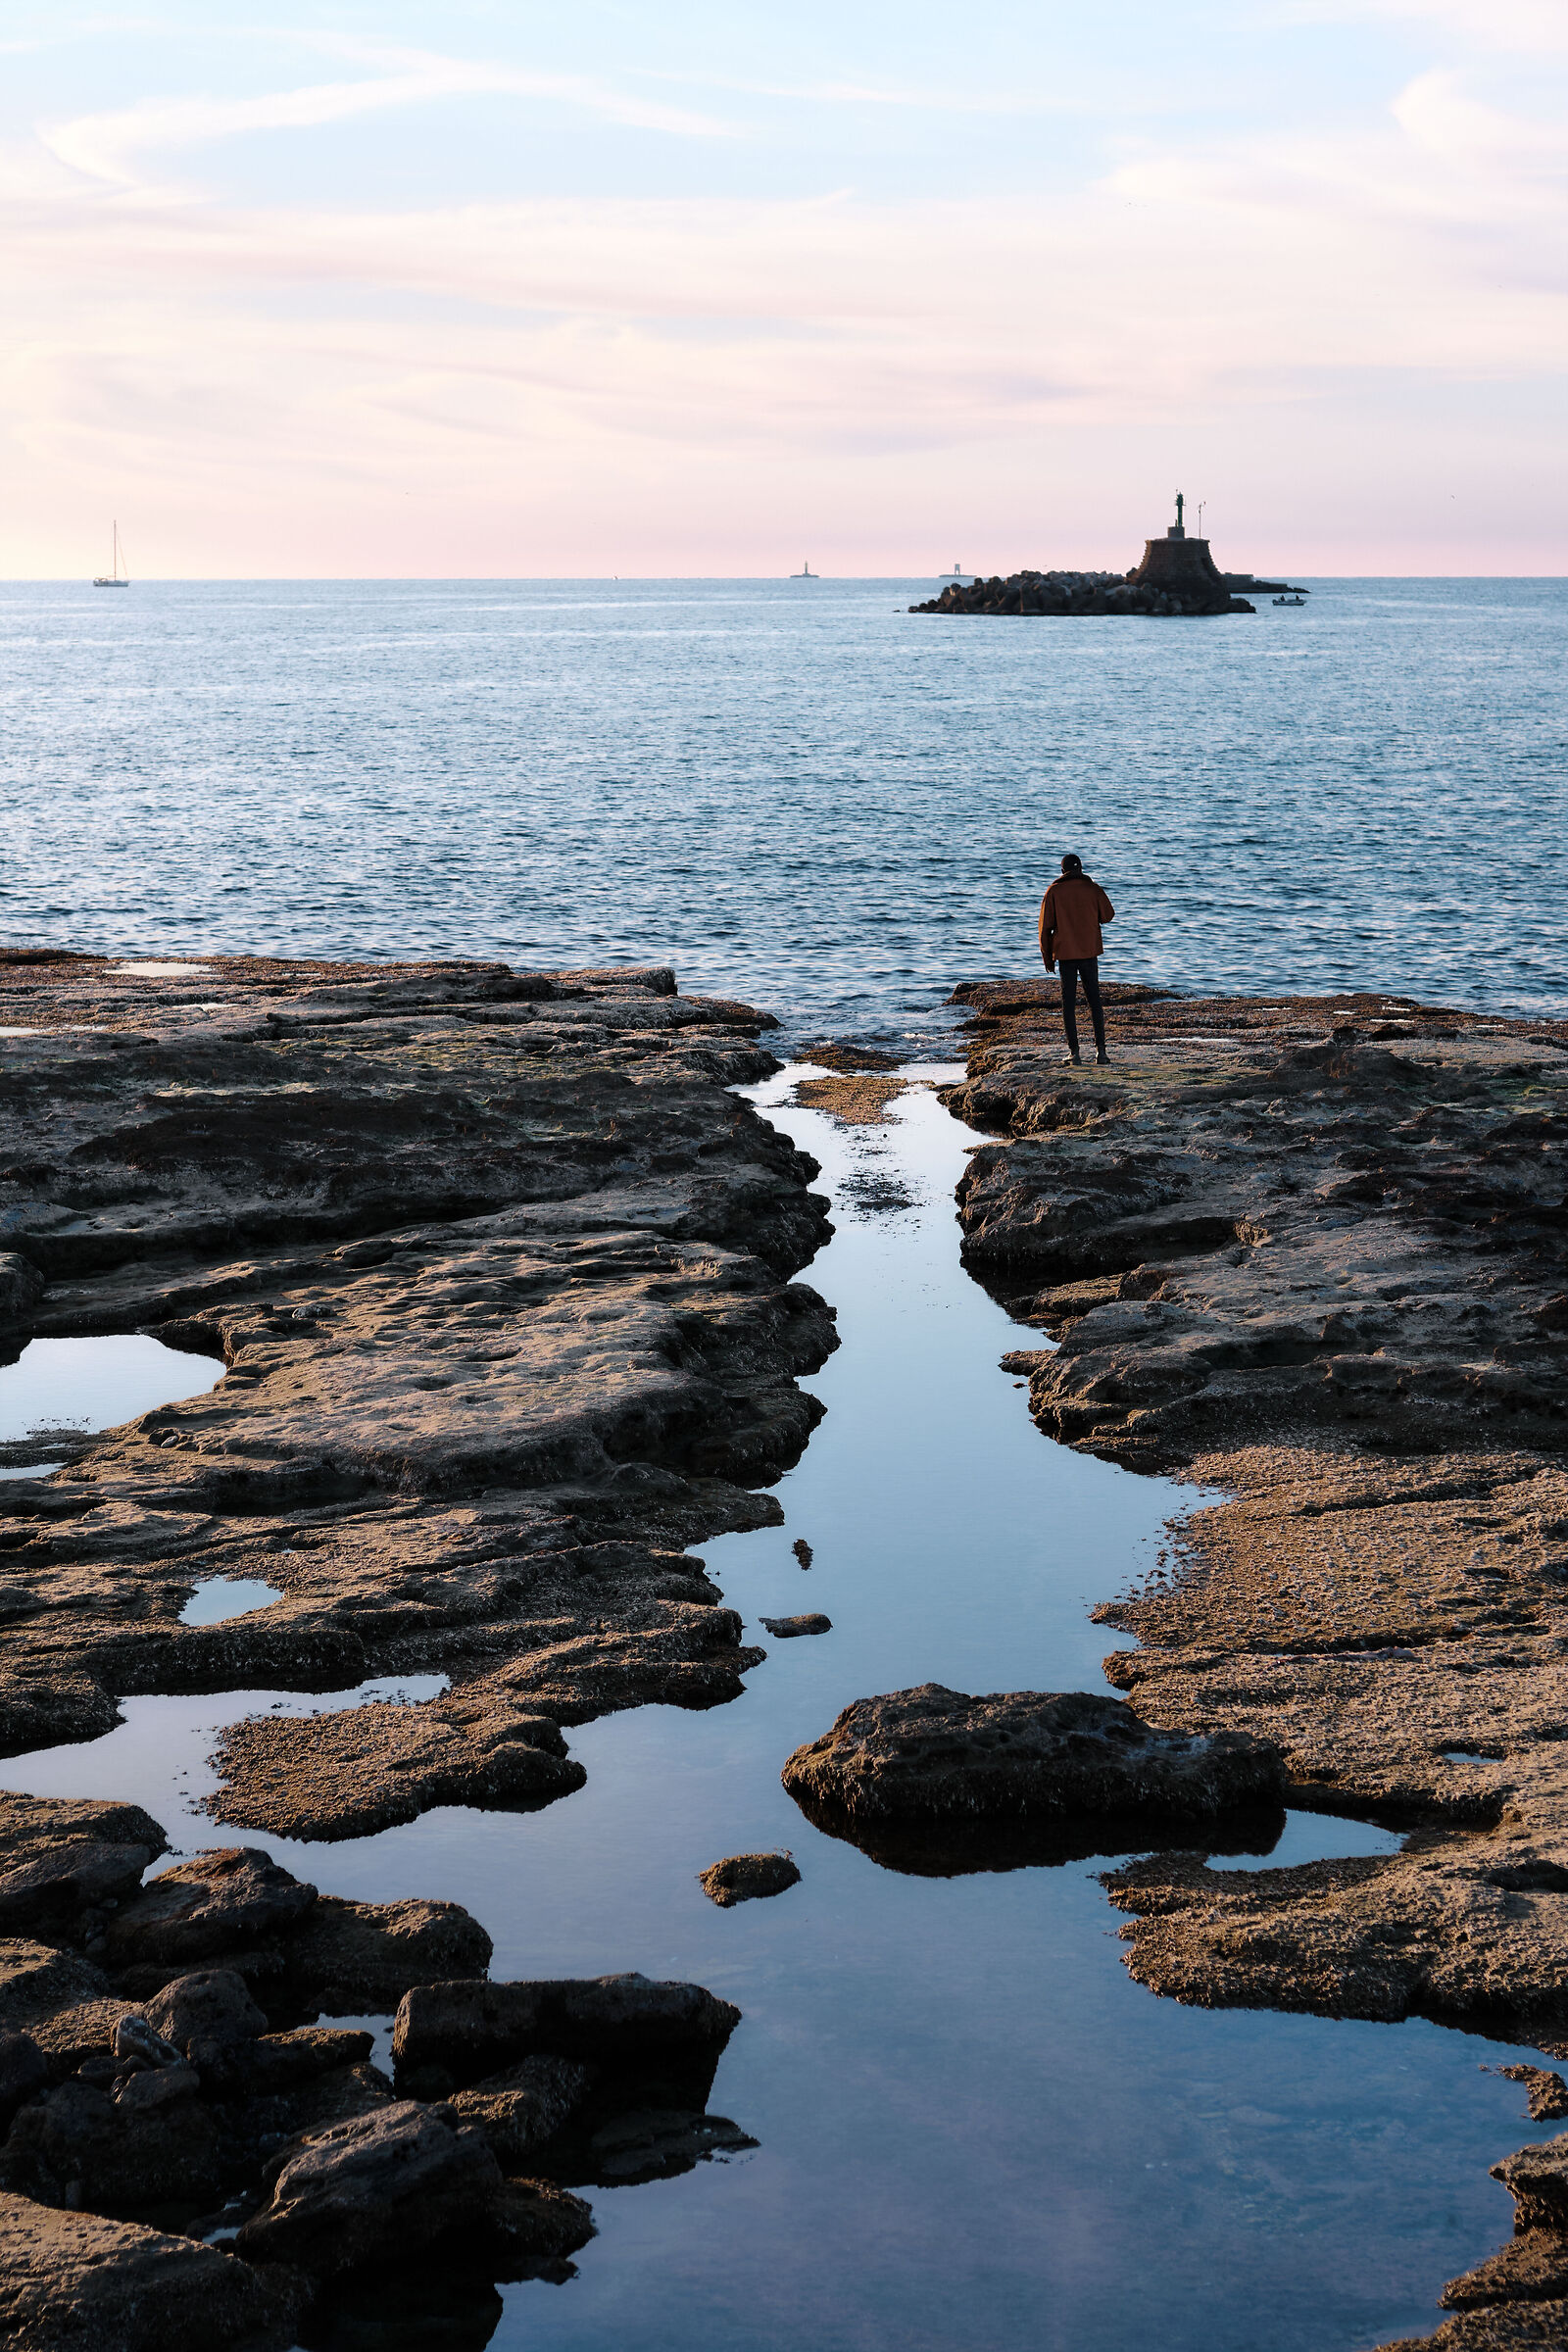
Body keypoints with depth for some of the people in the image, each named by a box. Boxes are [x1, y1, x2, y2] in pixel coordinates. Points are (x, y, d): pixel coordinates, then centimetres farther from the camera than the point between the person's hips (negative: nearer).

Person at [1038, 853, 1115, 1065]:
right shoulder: (1093, 889, 0)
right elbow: (1108, 915, 7)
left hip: (1065, 954, -1)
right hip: (1089, 952, 1)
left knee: (1068, 1003, 2)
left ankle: (1074, 1051, -3)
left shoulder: (1054, 892, -1)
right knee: (1094, 1001, 8)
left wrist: (1047, 957, 7)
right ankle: (1100, 1048, 0)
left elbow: (1045, 926, -1)